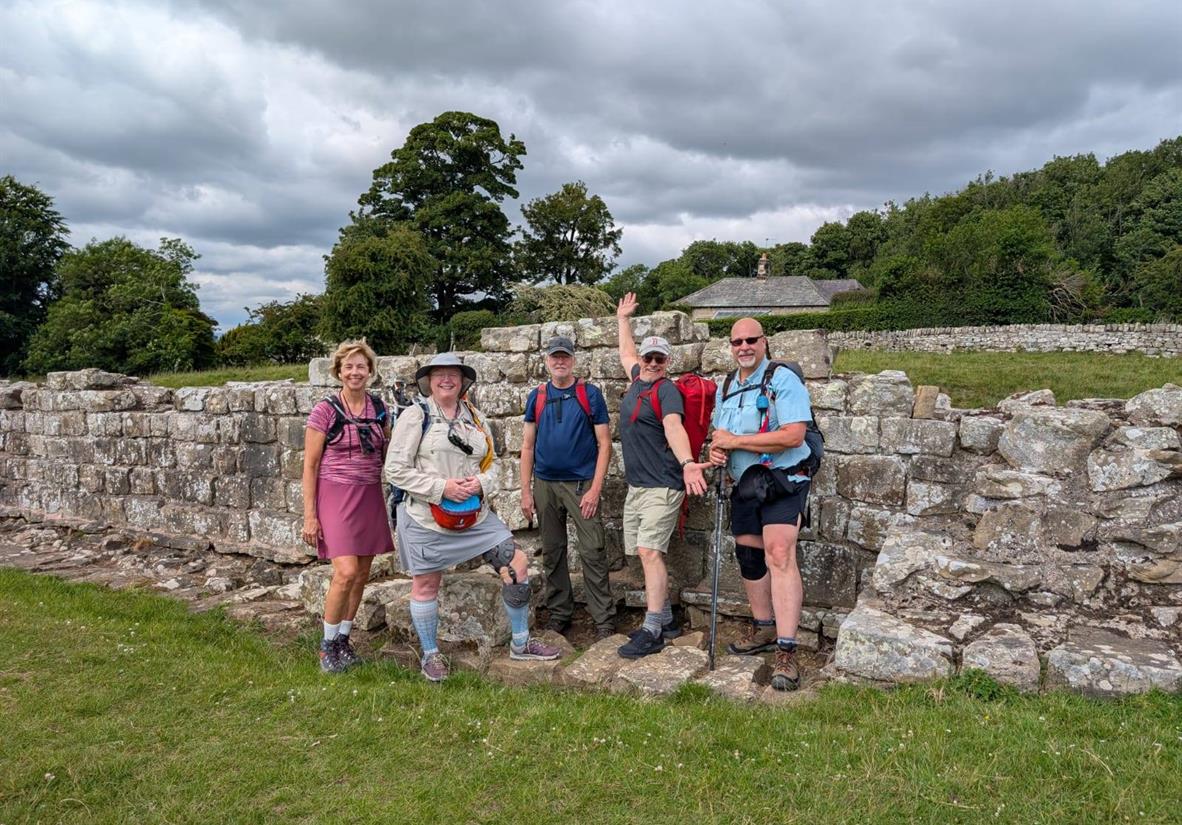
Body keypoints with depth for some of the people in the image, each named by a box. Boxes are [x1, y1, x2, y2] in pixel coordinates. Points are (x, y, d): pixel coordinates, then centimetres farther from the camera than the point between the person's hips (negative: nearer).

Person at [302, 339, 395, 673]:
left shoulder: (379, 409, 6)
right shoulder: (325, 411, -7)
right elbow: (310, 466, -5)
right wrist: (309, 515, -8)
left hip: (371, 497, 5)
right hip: (336, 495, -5)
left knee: (362, 573, 9)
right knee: (346, 571, -14)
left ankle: (343, 637, 26)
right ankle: (328, 643, 7)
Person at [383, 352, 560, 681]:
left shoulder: (474, 417, 10)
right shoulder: (416, 415, -6)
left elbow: (490, 465, 15)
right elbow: (395, 469, -11)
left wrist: (481, 483, -9)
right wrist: (442, 487, -18)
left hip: (474, 515, 5)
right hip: (427, 518, -4)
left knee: (516, 564, 2)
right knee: (426, 584, 7)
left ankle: (520, 643, 18)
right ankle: (430, 655, 30)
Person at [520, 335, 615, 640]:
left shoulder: (590, 394, -2)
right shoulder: (536, 396, 7)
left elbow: (604, 443, -4)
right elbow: (528, 446, 8)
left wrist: (595, 489, -12)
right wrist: (525, 492, 2)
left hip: (581, 483, -3)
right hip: (545, 485, 4)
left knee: (593, 553, -6)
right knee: (552, 553, 11)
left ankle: (604, 620, 3)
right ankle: (558, 615, 23)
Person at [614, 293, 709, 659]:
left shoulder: (666, 390, -11)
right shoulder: (637, 379, 12)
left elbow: (674, 427, -30)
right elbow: (626, 354, 35)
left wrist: (687, 462, -47)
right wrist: (623, 319, 42)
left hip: (662, 487, -9)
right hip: (636, 486, 9)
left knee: (649, 552, -15)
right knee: (646, 555, 11)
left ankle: (652, 632, -10)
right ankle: (665, 620, 22)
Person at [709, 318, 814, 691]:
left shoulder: (782, 379, -11)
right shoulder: (725, 389, 13)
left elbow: (793, 435, -21)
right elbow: (721, 432, 22)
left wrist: (735, 441, -18)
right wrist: (717, 448, -4)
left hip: (781, 481, -8)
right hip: (745, 485, 8)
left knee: (779, 555, -19)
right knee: (749, 558, 13)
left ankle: (786, 651, -18)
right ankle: (763, 630, 30)